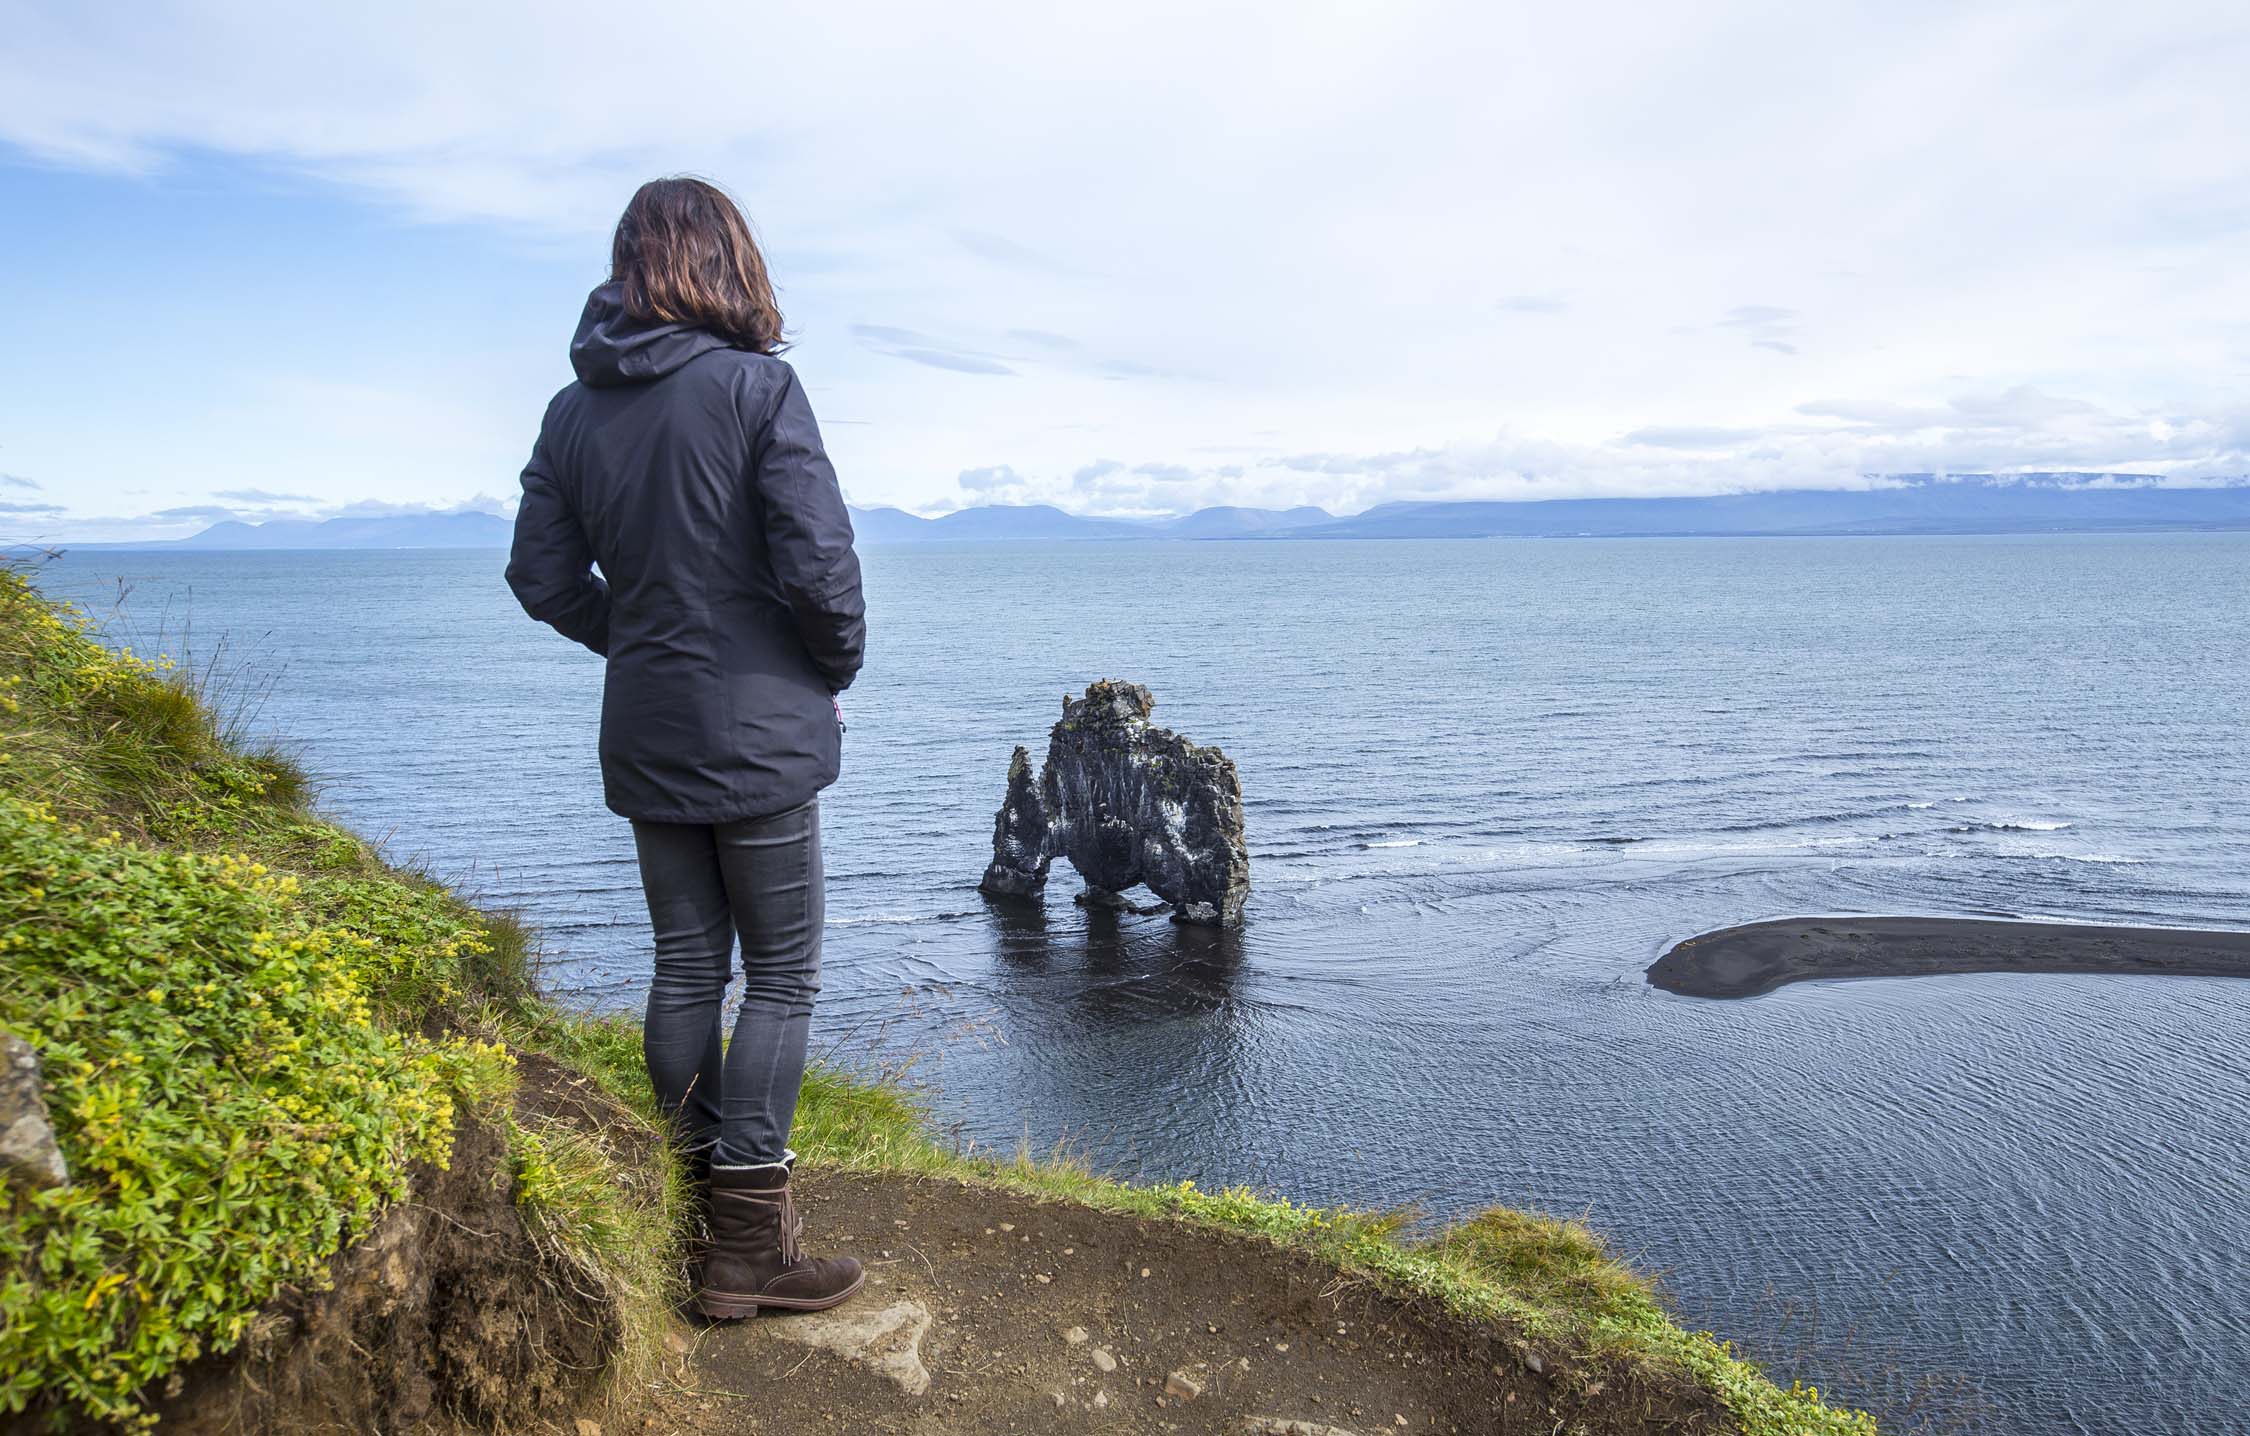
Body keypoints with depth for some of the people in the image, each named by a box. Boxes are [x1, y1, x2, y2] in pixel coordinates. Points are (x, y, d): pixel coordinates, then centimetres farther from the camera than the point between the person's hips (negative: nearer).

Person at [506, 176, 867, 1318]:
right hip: (759, 736, -6)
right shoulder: (755, 384, -12)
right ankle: (748, 1245, 5)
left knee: (685, 967, 15)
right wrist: (839, 663, 0)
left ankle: (698, 1199, 26)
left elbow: (542, 576, 7)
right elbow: (819, 562, -17)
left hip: (646, 740, 6)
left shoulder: (574, 409, 6)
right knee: (781, 976, 3)